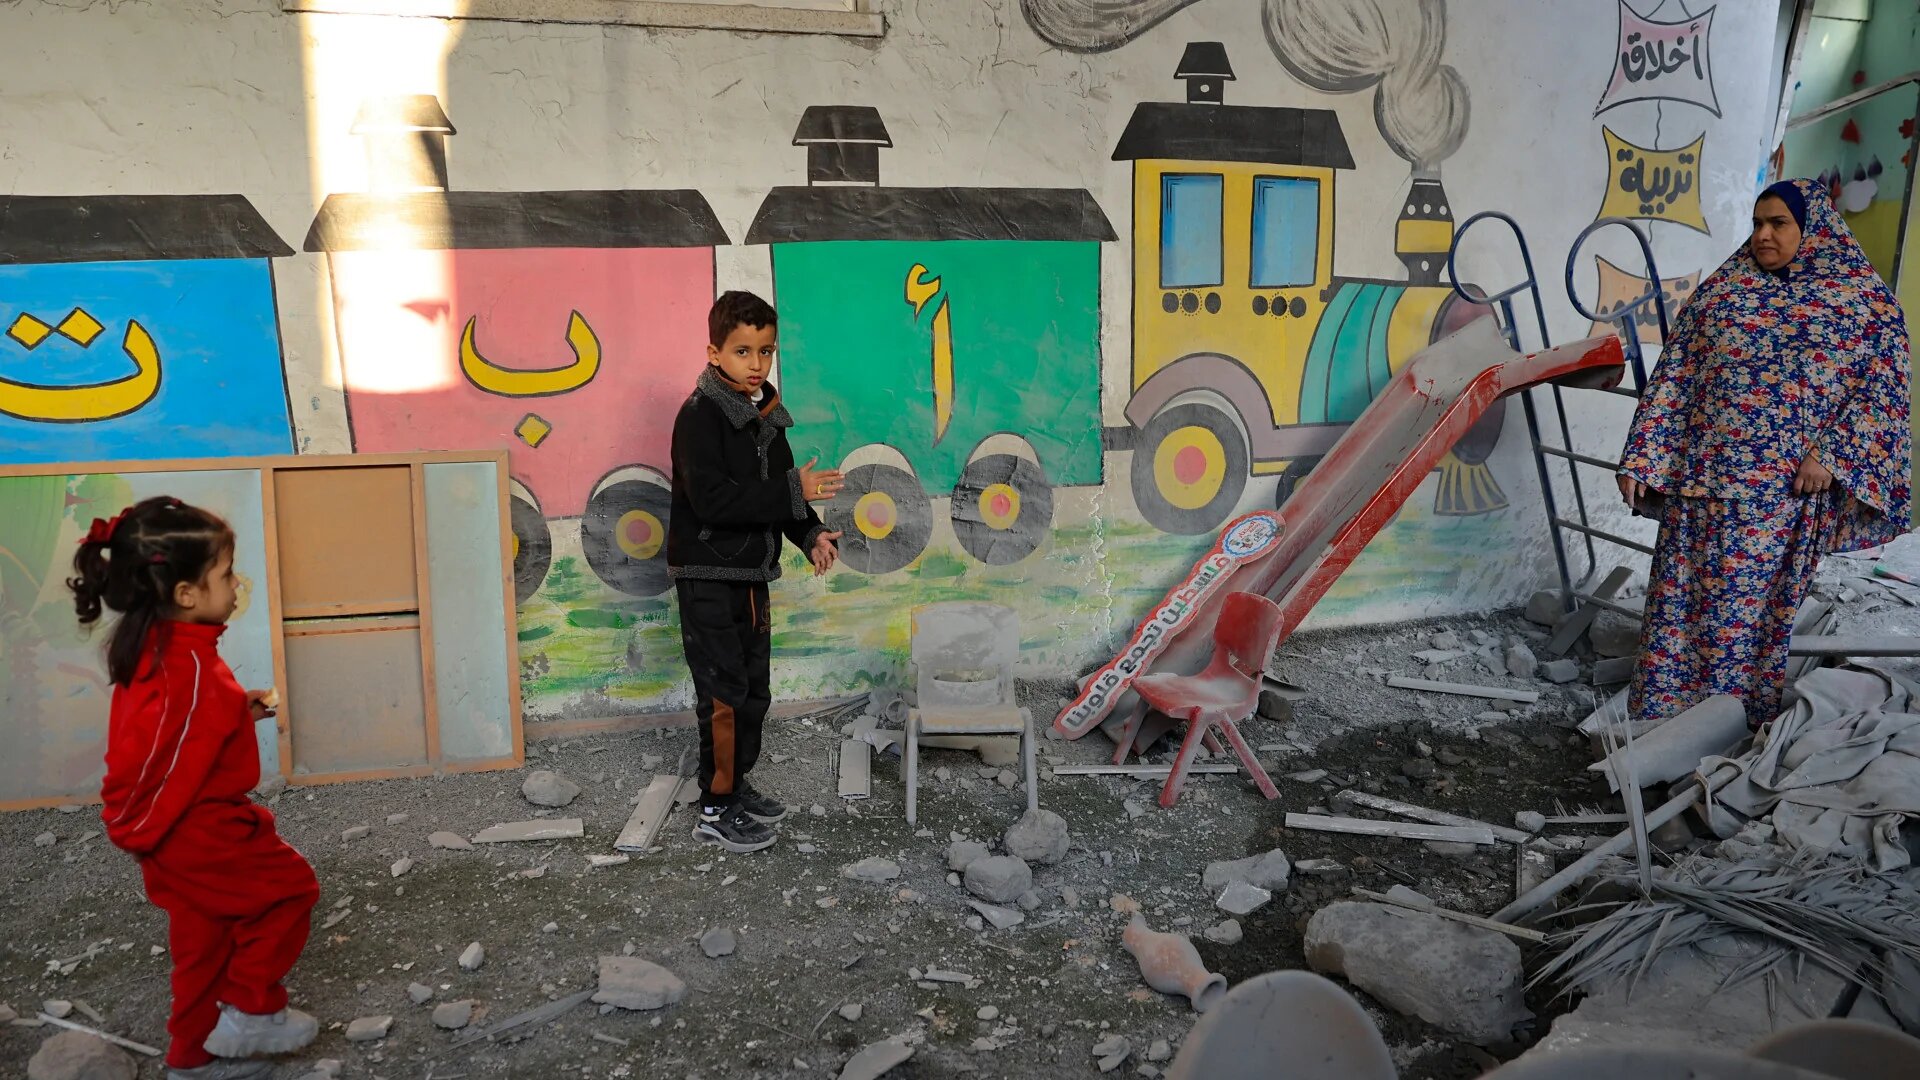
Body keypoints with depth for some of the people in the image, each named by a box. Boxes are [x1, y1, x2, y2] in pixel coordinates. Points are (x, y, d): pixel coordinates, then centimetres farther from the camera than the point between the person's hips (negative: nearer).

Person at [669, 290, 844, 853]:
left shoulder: (766, 415, 9)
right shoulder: (700, 416, -16)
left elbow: (782, 489, 16)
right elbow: (712, 499, -27)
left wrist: (811, 533, -2)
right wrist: (794, 492, -26)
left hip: (750, 574, 8)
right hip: (708, 578, -8)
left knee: (754, 690, 16)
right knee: (724, 695, -4)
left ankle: (736, 786, 32)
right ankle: (716, 812, 8)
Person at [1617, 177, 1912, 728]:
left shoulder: (1865, 297, 3)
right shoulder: (1721, 288, 10)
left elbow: (1882, 389, -1)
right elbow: (1674, 375, 6)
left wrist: (1832, 455, -14)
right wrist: (1642, 455, -1)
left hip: (1786, 487, -2)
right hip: (1701, 472, 3)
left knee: (1756, 599, 2)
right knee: (1681, 592, 3)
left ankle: (1741, 711, 16)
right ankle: (1662, 708, 13)